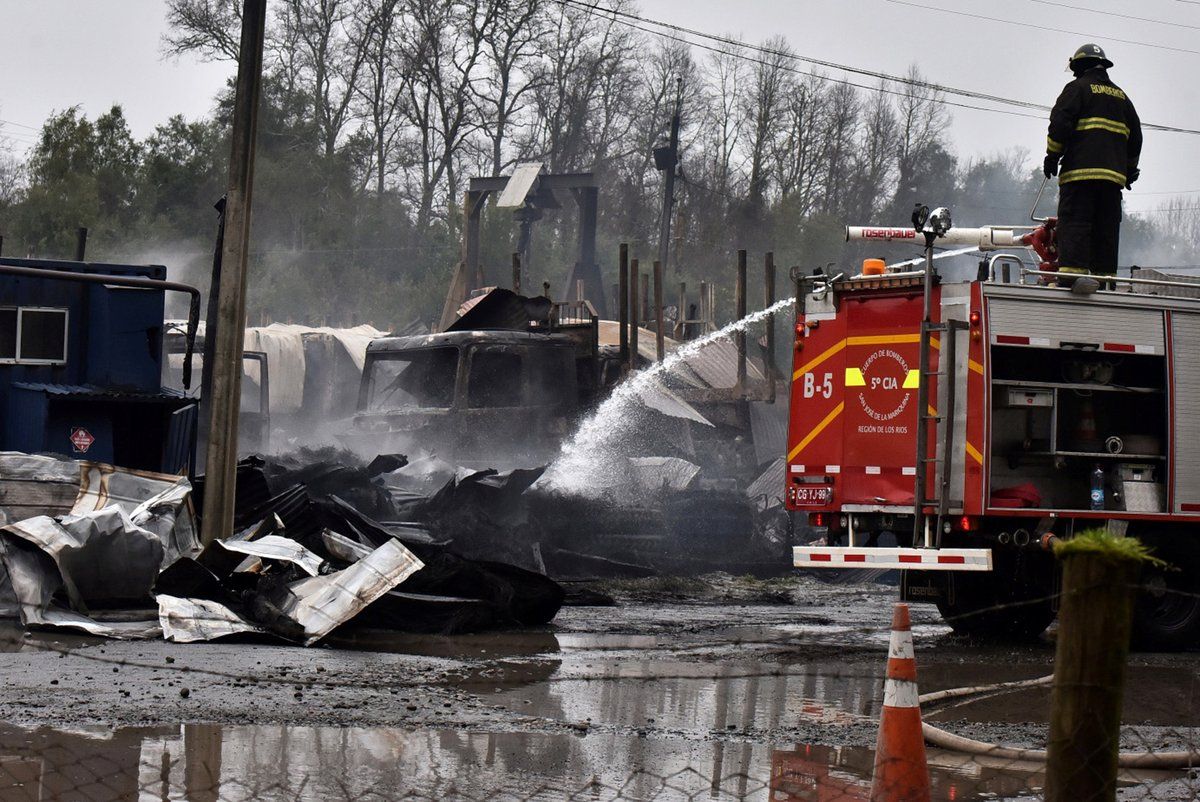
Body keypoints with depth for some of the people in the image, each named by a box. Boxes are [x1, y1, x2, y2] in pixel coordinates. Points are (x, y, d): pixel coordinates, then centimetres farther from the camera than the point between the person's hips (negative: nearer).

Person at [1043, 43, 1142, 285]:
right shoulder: (1121, 96, 22)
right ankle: (1106, 277, 3)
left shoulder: (1078, 88, 2)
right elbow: (1135, 136, 24)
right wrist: (1130, 169, 30)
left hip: (1081, 169, -6)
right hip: (1114, 174, 6)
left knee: (1074, 222, -11)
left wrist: (1052, 156, -2)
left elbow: (1060, 123, -8)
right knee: (1107, 227, 6)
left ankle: (1072, 271, -22)